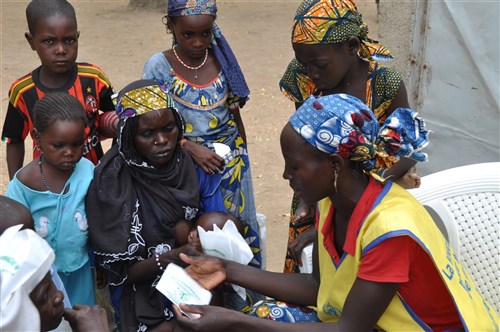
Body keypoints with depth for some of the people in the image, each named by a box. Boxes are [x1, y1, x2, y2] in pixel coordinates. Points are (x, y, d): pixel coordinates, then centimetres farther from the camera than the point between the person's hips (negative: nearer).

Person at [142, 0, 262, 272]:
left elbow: (235, 116, 8)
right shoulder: (158, 67, -10)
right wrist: (191, 147, -22)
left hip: (231, 165, 2)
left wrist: (242, 158, 15)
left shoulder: (222, 60, -2)